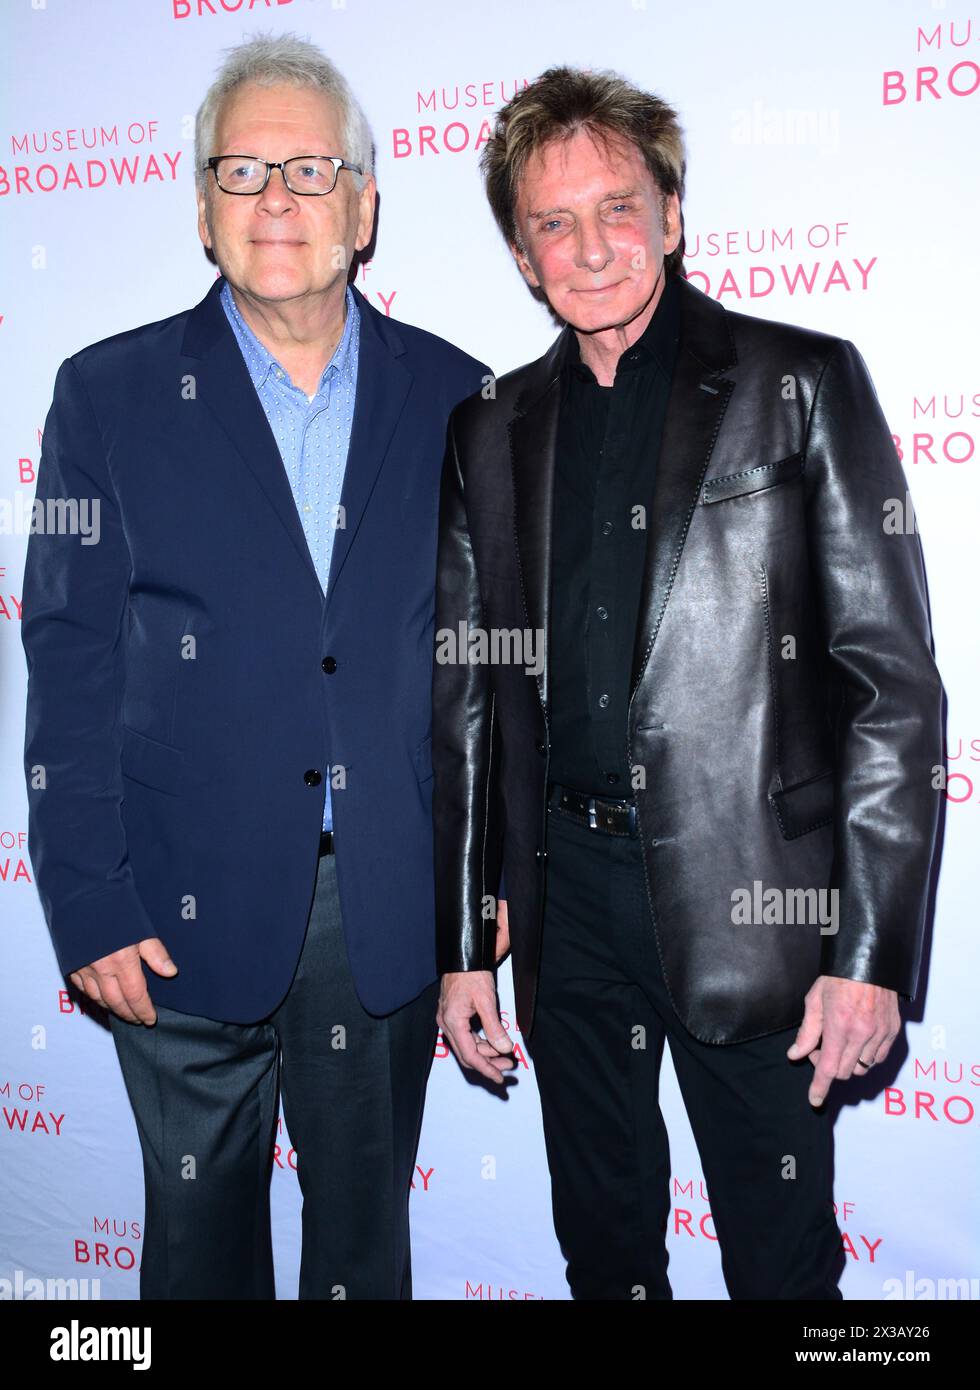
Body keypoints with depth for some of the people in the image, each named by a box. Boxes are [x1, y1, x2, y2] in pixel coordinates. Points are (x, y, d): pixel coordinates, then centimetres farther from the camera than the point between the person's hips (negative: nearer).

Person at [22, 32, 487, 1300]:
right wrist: (88, 907, -8)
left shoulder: (451, 398, 3)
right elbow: (69, 665, -4)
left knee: (367, 1235, 18)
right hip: (190, 912, -1)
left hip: (395, 912, 1)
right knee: (199, 1230, 17)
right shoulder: (110, 394, -1)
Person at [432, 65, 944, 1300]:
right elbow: (465, 699, 10)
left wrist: (872, 950, -12)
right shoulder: (492, 430, 8)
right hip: (566, 890, 4)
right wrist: (460, 947, 8)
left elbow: (892, 677, -7)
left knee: (780, 1255, 10)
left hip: (748, 900, -3)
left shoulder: (801, 383, -3)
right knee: (602, 1246, 19)